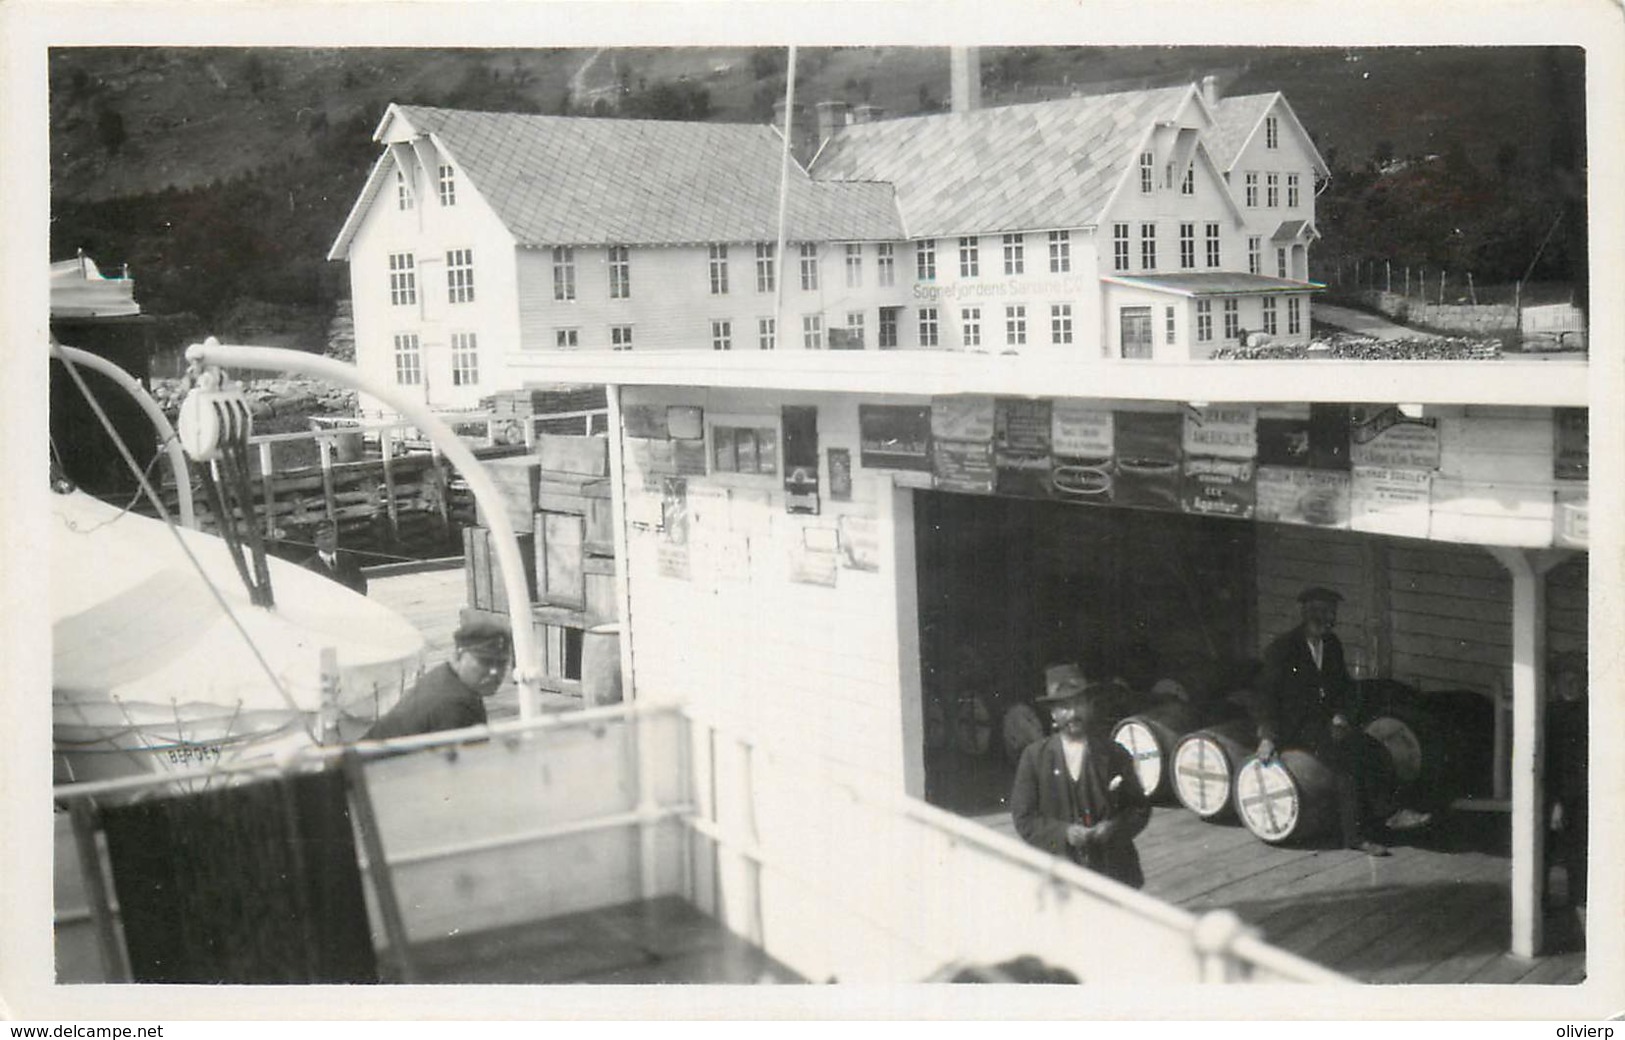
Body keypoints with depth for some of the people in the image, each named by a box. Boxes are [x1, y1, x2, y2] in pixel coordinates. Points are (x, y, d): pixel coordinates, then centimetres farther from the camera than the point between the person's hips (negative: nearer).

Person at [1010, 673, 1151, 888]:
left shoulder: (1115, 755, 7)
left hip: (1112, 870, 1)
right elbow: (1023, 817, 2)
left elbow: (1139, 808, 11)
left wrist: (1115, 828, -8)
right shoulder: (1034, 757, 4)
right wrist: (1063, 832, -13)